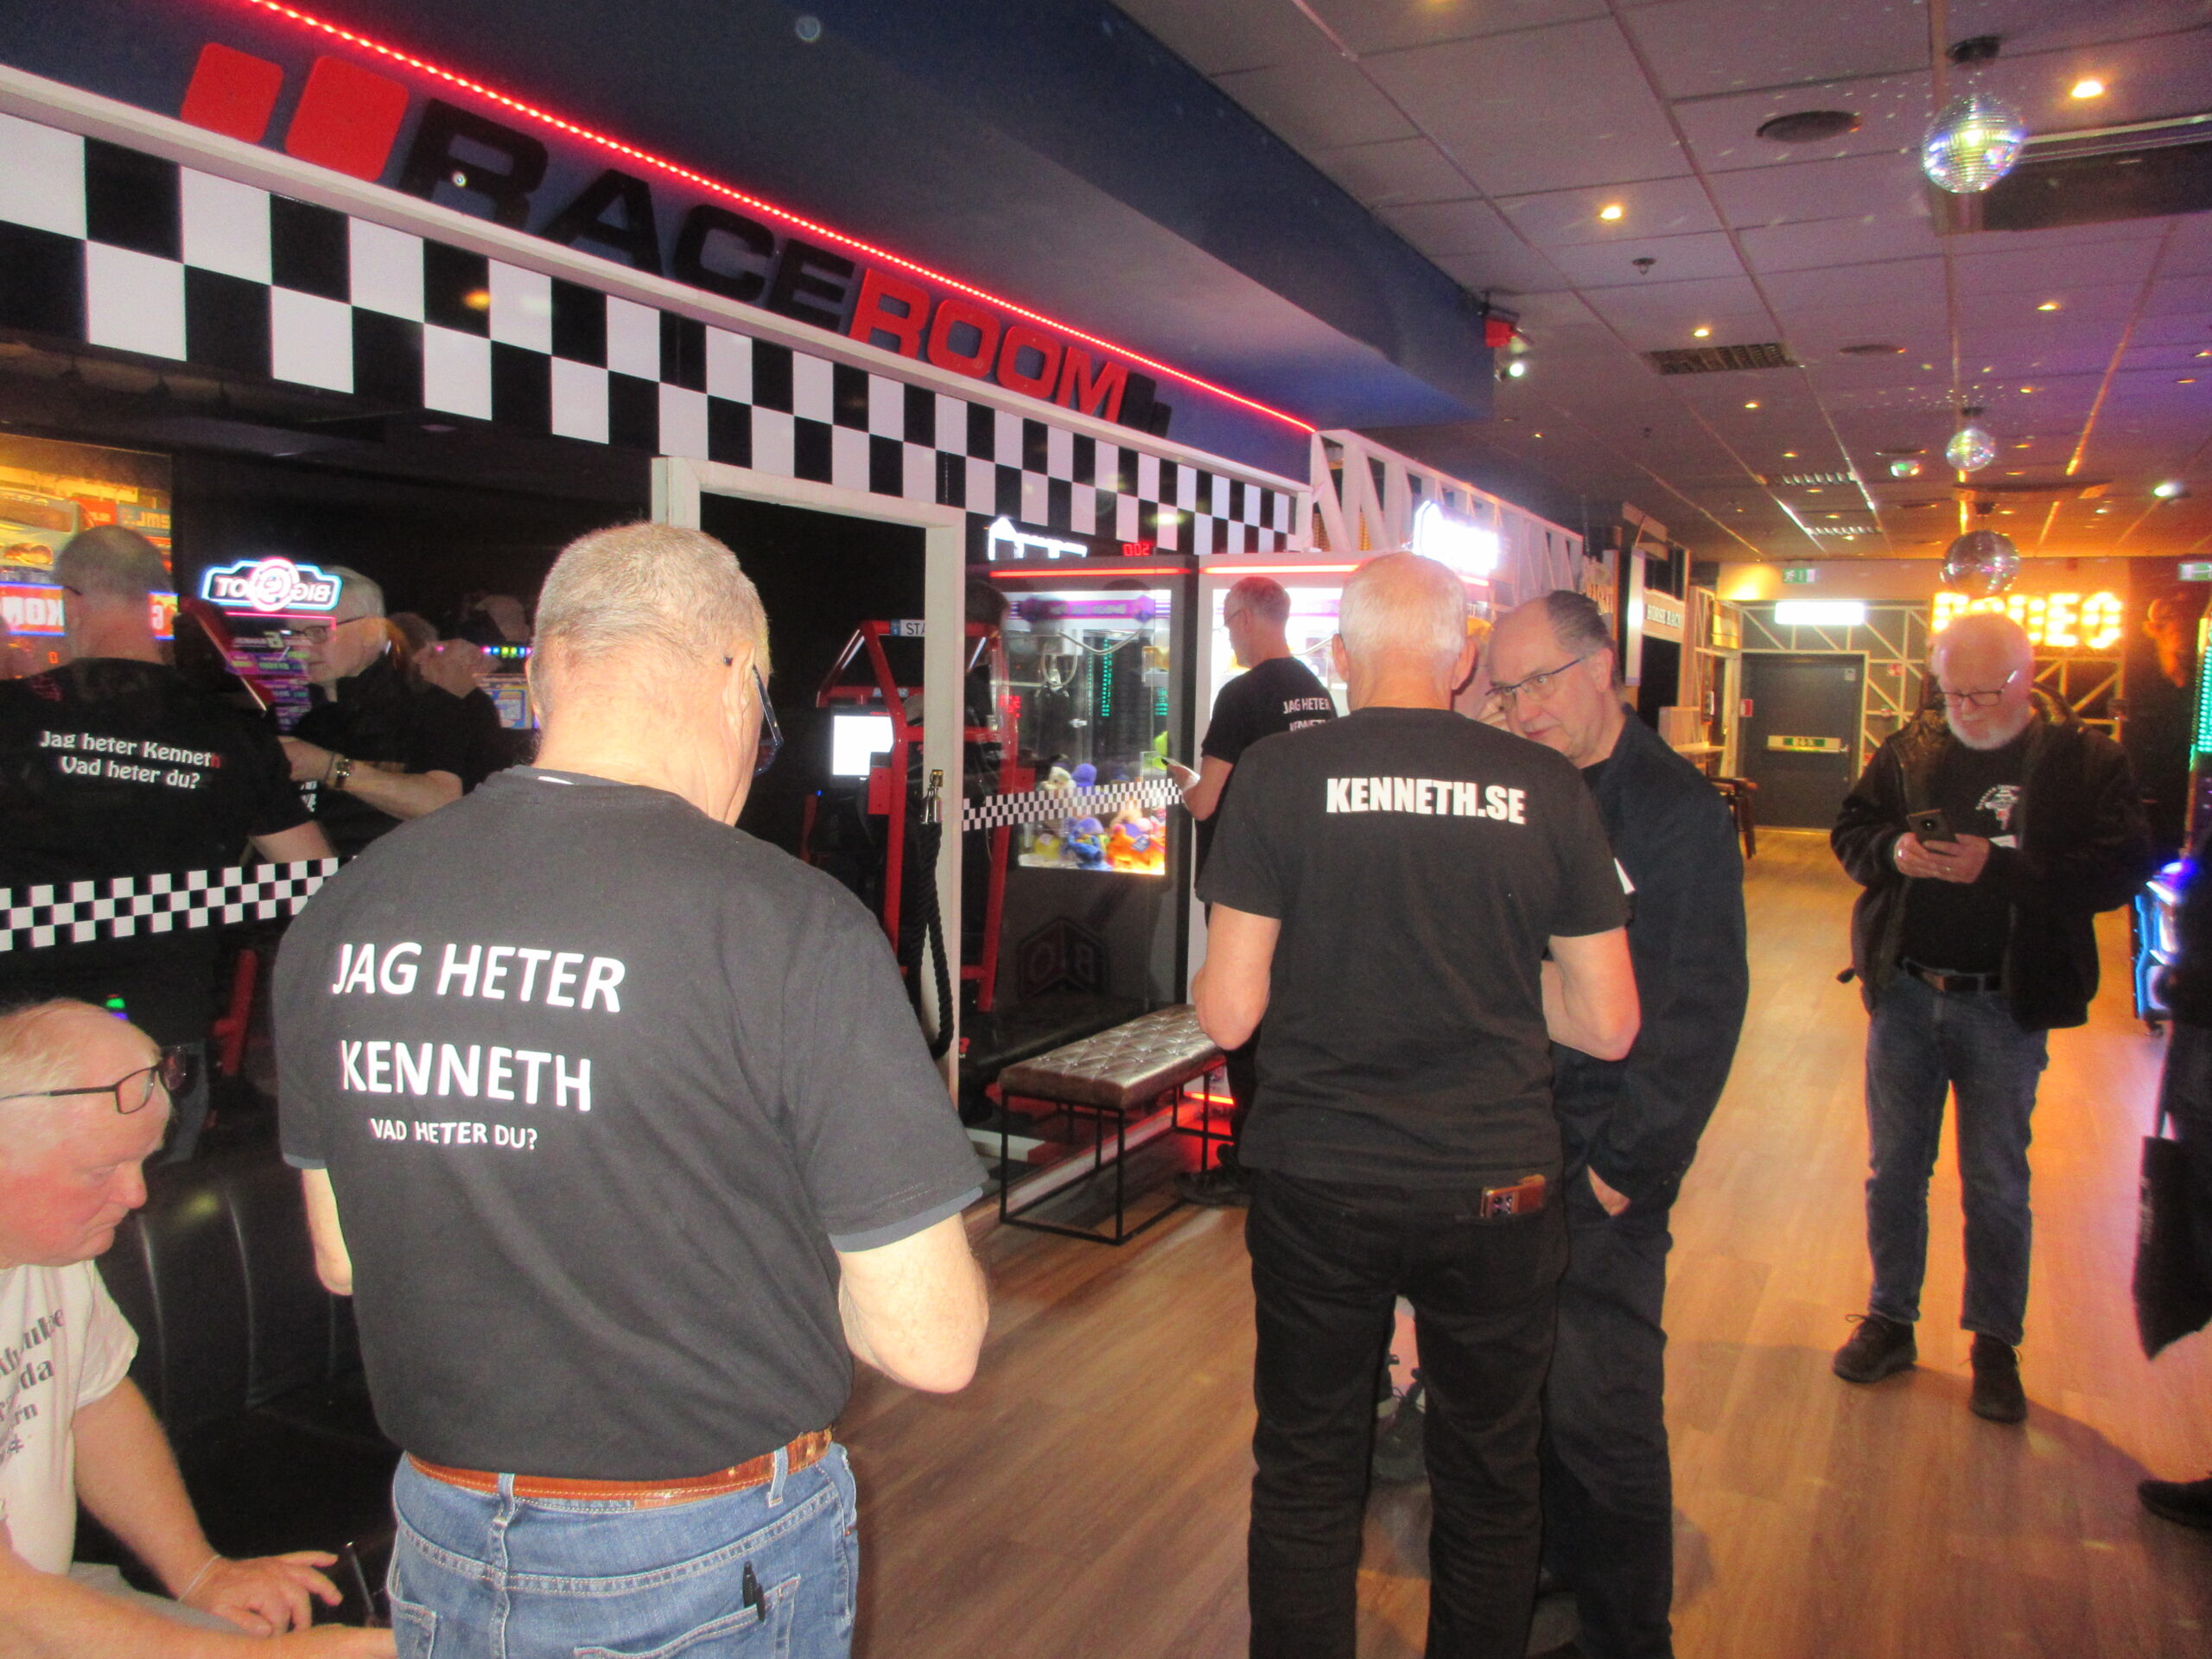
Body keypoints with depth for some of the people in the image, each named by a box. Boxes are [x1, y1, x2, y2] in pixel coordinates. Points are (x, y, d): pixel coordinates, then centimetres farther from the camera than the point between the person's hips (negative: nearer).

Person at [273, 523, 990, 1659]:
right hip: (712, 1565, -4)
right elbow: (930, 1344, -19)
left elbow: (344, 1257, 7)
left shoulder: (338, 916, -7)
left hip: (443, 1547, 5)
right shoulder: (787, 925, -24)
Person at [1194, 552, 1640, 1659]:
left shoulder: (1279, 774, -8)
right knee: (1489, 1479, 20)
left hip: (1317, 1183, -1)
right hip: (1497, 1187, 2)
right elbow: (1608, 1026, 1)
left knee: (1305, 1475, 16)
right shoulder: (1547, 789, -3)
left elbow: (1226, 1014, -9)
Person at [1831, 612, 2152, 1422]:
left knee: (1997, 1186, 9)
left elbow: (2122, 868, -13)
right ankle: (1891, 1322, 28)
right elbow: (1850, 829, 11)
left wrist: (1999, 867, -23)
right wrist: (1893, 850, -11)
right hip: (1904, 994, 3)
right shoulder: (1909, 750, 4)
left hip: (2005, 1005, -3)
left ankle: (1996, 1345, 25)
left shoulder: (2085, 761, -5)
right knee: (1894, 1171, 12)